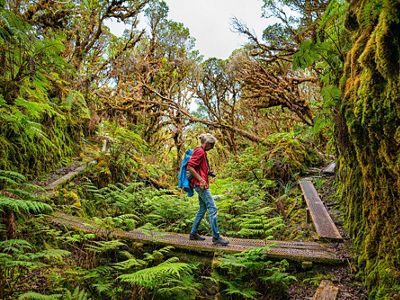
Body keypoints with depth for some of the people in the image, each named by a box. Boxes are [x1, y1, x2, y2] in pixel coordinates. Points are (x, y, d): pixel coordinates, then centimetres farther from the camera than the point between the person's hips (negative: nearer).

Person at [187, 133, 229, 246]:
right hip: (200, 184, -11)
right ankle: (216, 237, -11)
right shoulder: (199, 151, -11)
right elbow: (189, 167, -20)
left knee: (203, 208, 15)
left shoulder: (202, 152, 20)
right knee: (212, 208, -12)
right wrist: (201, 180, -21)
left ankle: (193, 233, 22)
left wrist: (208, 173, 16)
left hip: (202, 184, 11)